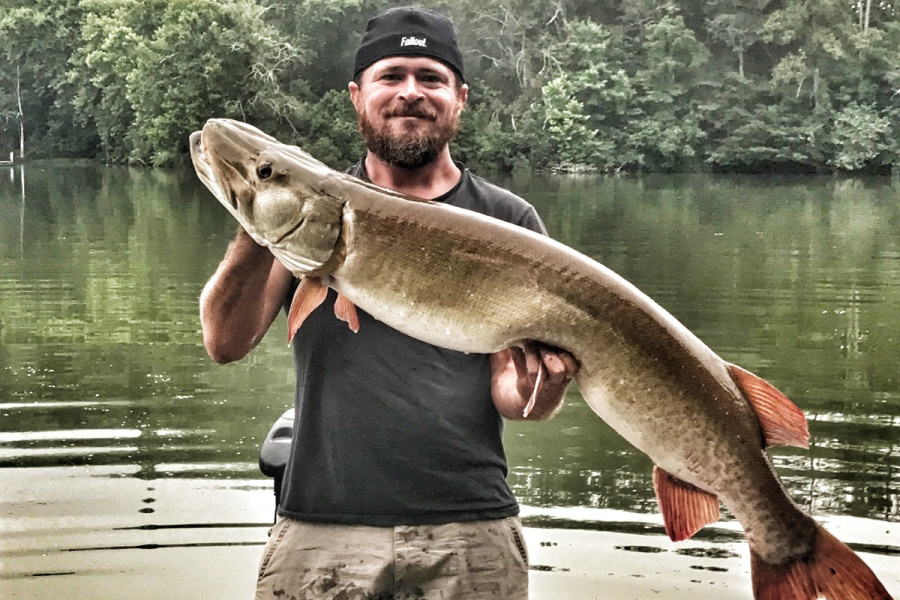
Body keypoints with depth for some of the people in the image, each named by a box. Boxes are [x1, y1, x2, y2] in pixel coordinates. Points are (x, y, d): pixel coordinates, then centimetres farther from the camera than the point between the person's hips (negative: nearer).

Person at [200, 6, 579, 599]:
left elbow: (506, 384, 3)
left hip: (471, 531, 0)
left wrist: (534, 392, -20)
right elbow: (226, 343, -2)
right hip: (323, 527, 0)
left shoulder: (508, 220, 6)